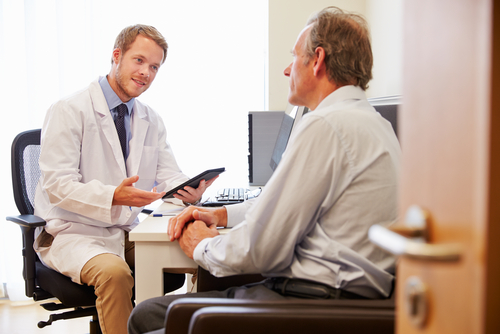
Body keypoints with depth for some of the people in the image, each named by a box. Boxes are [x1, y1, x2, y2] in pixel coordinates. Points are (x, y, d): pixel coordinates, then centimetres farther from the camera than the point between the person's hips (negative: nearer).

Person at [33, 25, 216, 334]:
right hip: (74, 233, -5)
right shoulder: (69, 111, -9)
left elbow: (168, 177, 4)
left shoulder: (152, 121, 10)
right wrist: (112, 196, -34)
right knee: (114, 272, -36)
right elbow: (57, 186, -16)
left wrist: (190, 190, -21)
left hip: (129, 232, 5)